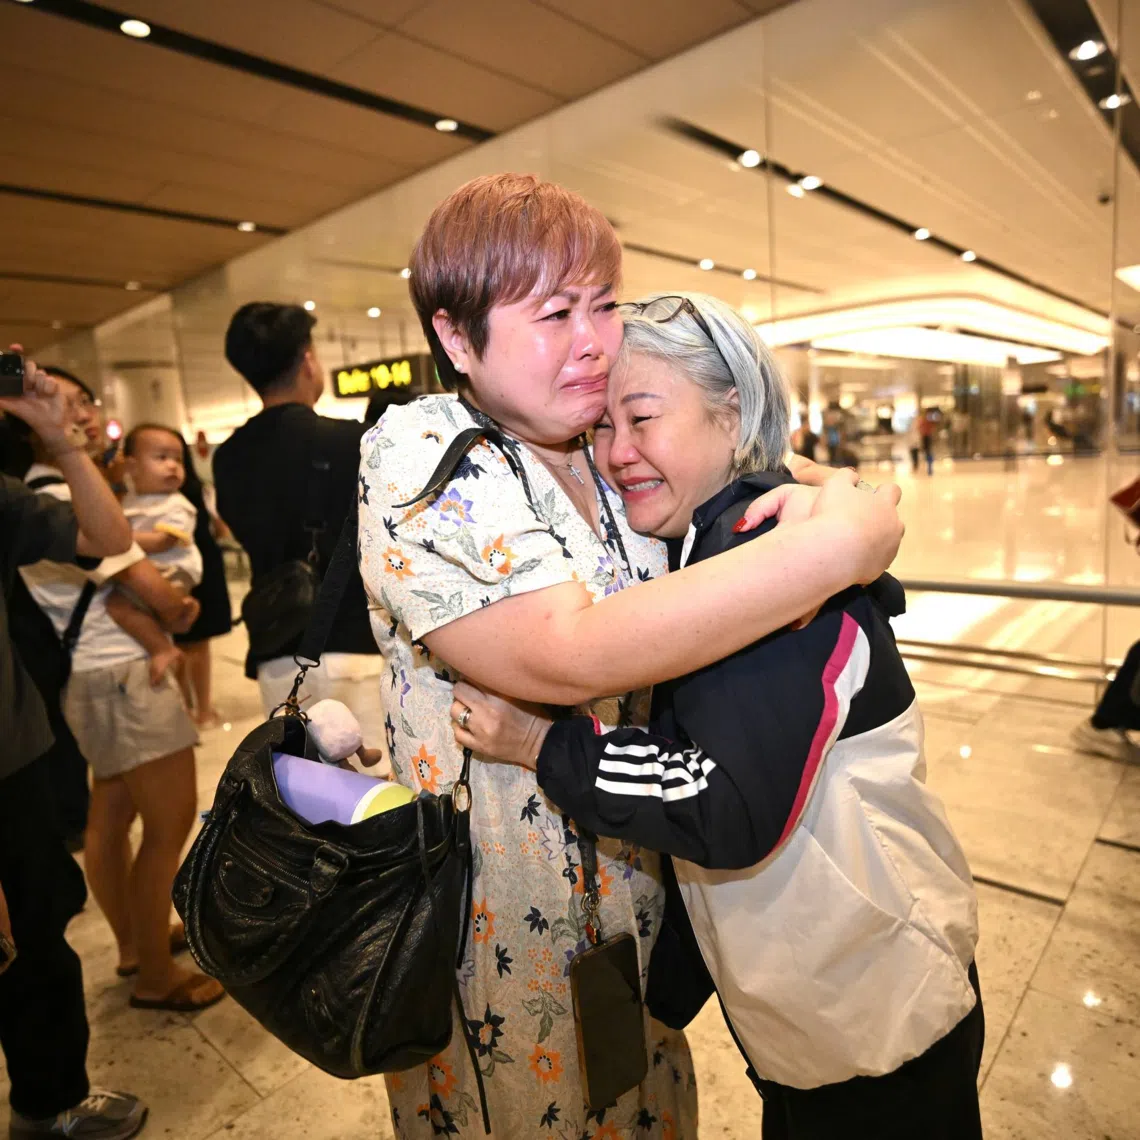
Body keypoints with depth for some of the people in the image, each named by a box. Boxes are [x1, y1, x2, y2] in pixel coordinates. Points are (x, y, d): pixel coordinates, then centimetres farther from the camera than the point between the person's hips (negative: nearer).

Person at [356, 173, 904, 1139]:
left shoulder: (612, 455, 0)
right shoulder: (419, 458, -20)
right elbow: (564, 656, -34)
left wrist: (803, 507, -10)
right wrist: (832, 549, -31)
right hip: (501, 924, -5)